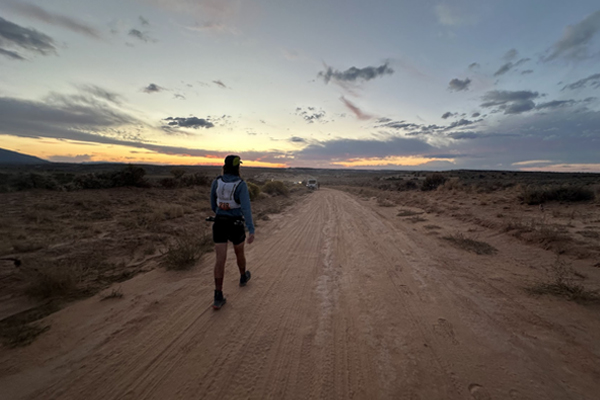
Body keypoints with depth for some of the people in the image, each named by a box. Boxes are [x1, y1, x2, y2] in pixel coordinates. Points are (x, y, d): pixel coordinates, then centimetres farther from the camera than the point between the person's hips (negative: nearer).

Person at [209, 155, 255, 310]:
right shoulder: (241, 184, -16)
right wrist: (252, 231, -28)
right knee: (239, 252, 23)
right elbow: (246, 208, -26)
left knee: (220, 260, 2)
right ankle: (243, 277, 49)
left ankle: (218, 298, 1)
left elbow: (213, 203, 14)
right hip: (235, 226, -3)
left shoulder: (216, 182, 0)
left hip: (219, 224, 3)